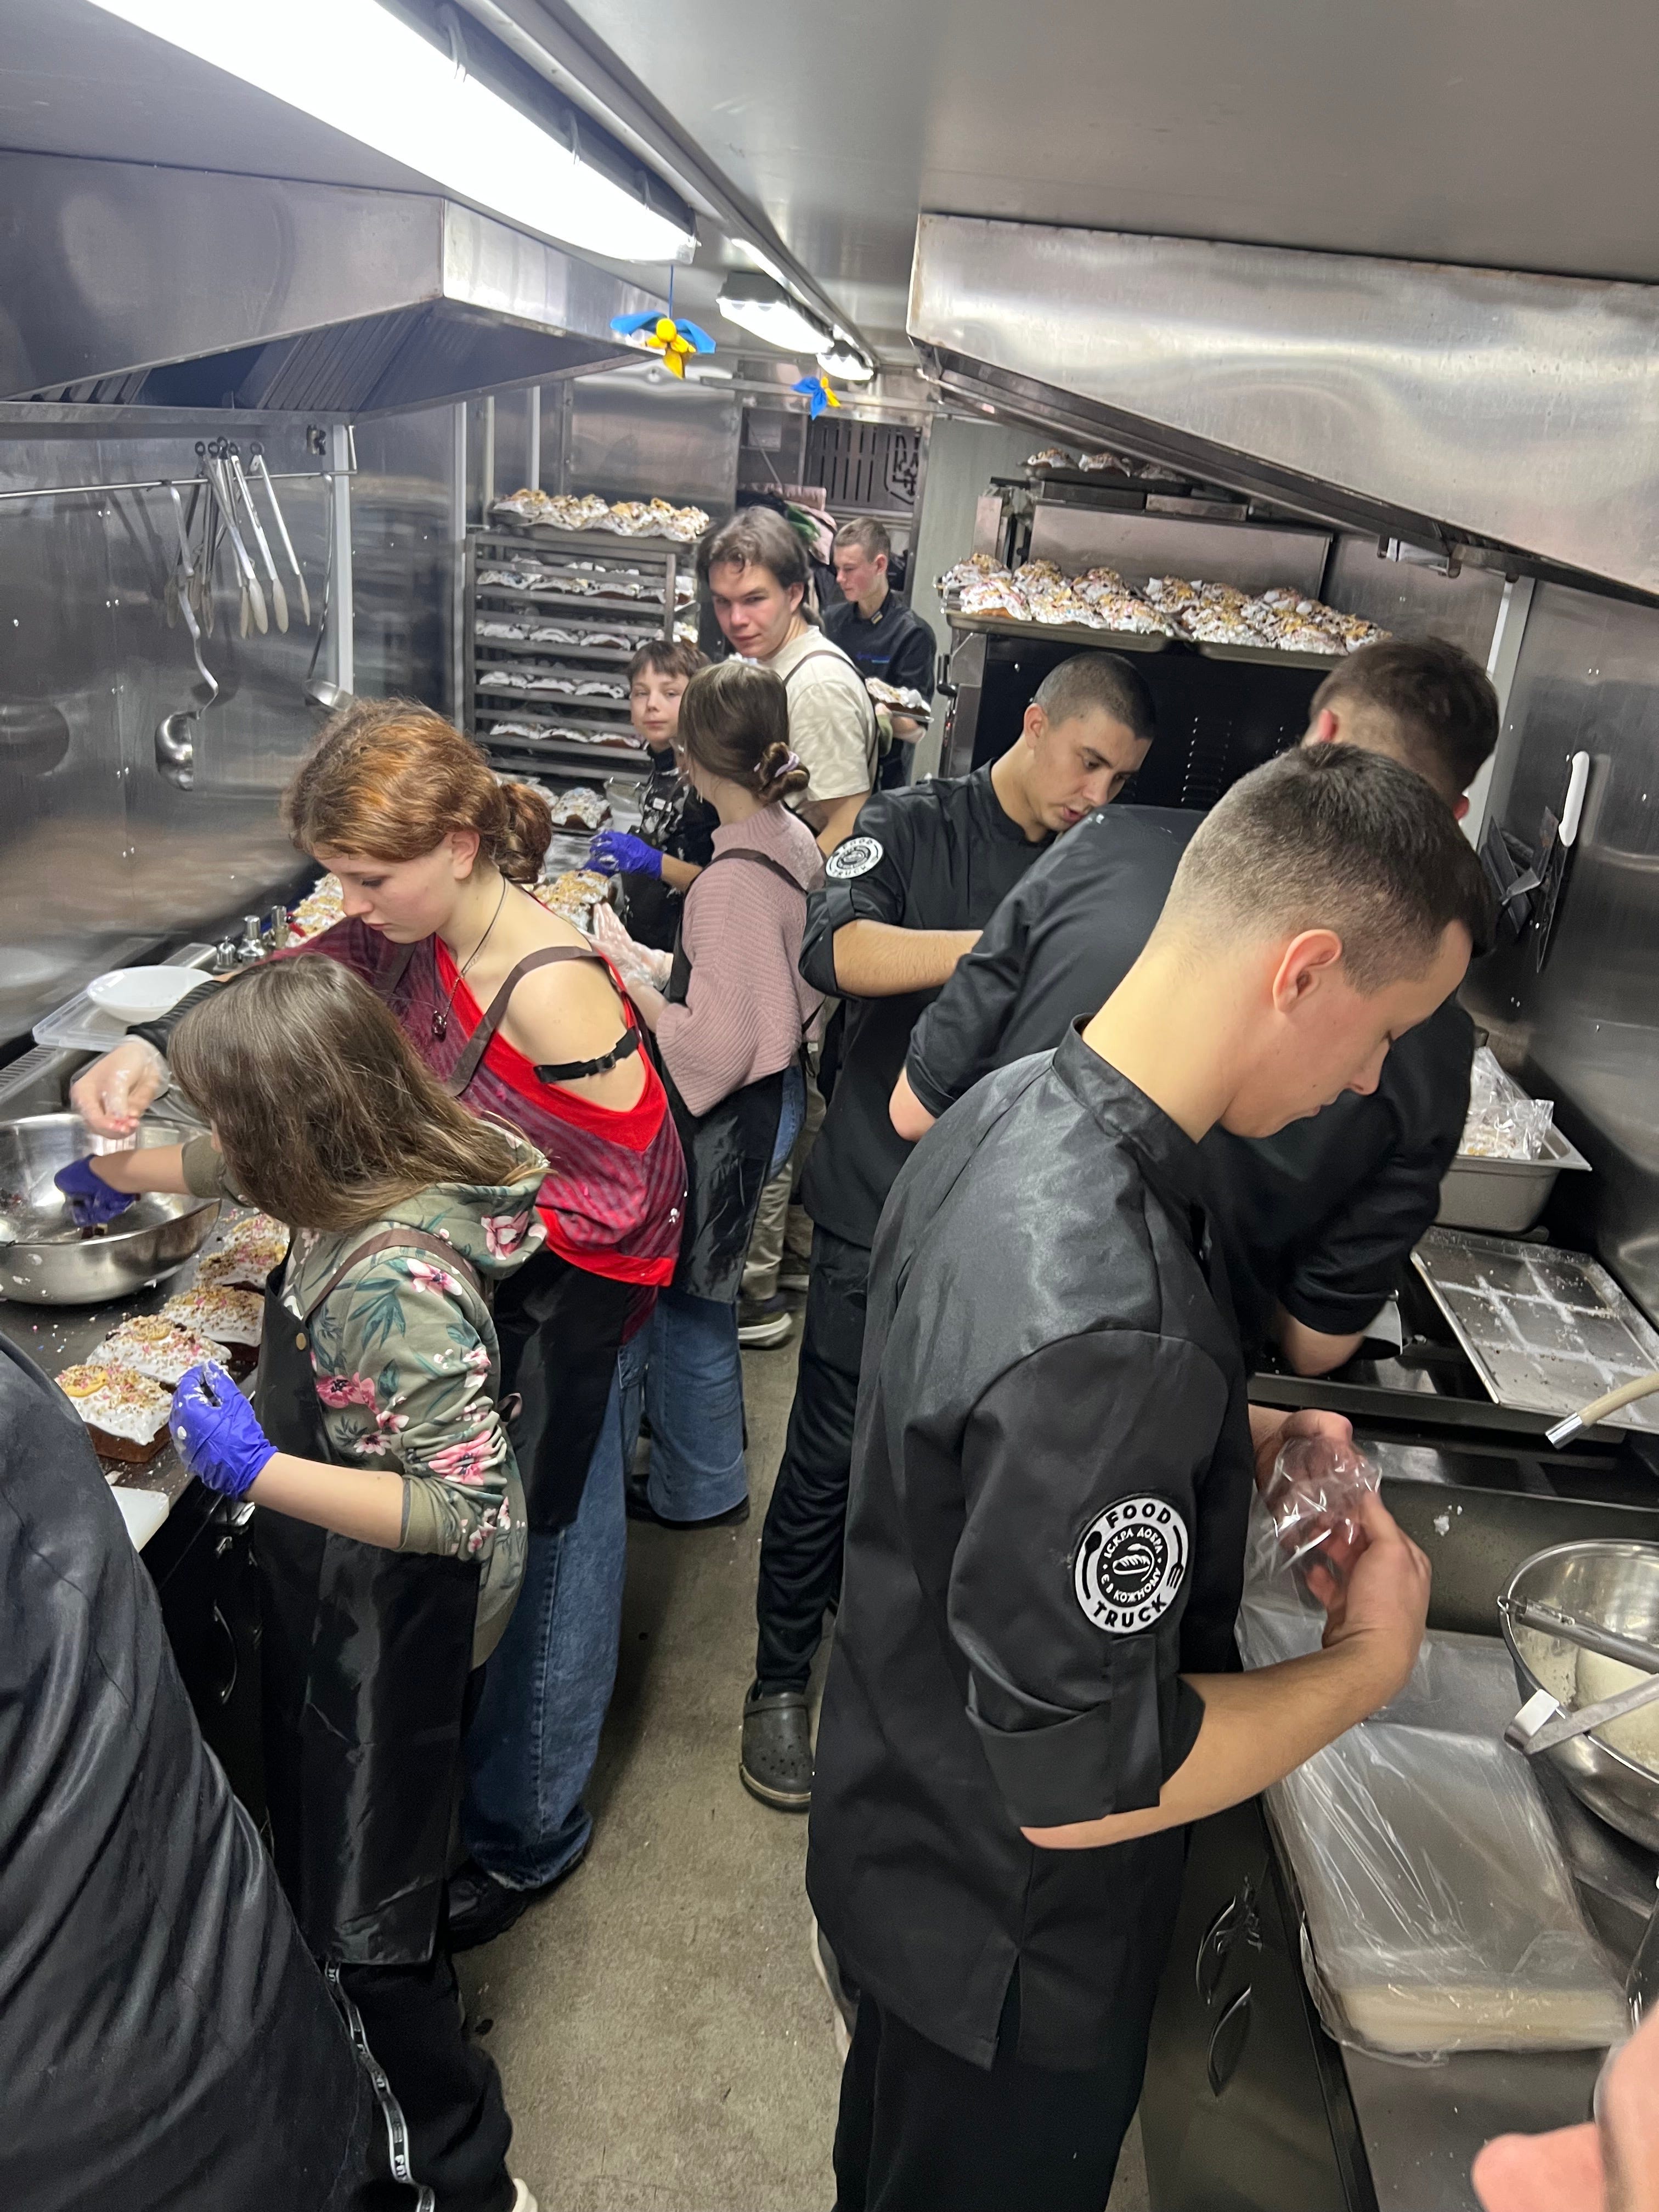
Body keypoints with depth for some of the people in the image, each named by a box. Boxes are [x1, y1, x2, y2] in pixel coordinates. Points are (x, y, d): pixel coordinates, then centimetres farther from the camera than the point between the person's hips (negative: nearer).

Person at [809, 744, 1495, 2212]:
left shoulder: (1015, 1113, -11)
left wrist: (1225, 1442, -2)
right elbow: (1079, 1785, -32)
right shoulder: (1108, 1326, -40)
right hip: (1007, 1940, -7)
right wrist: (1370, 1664, -18)